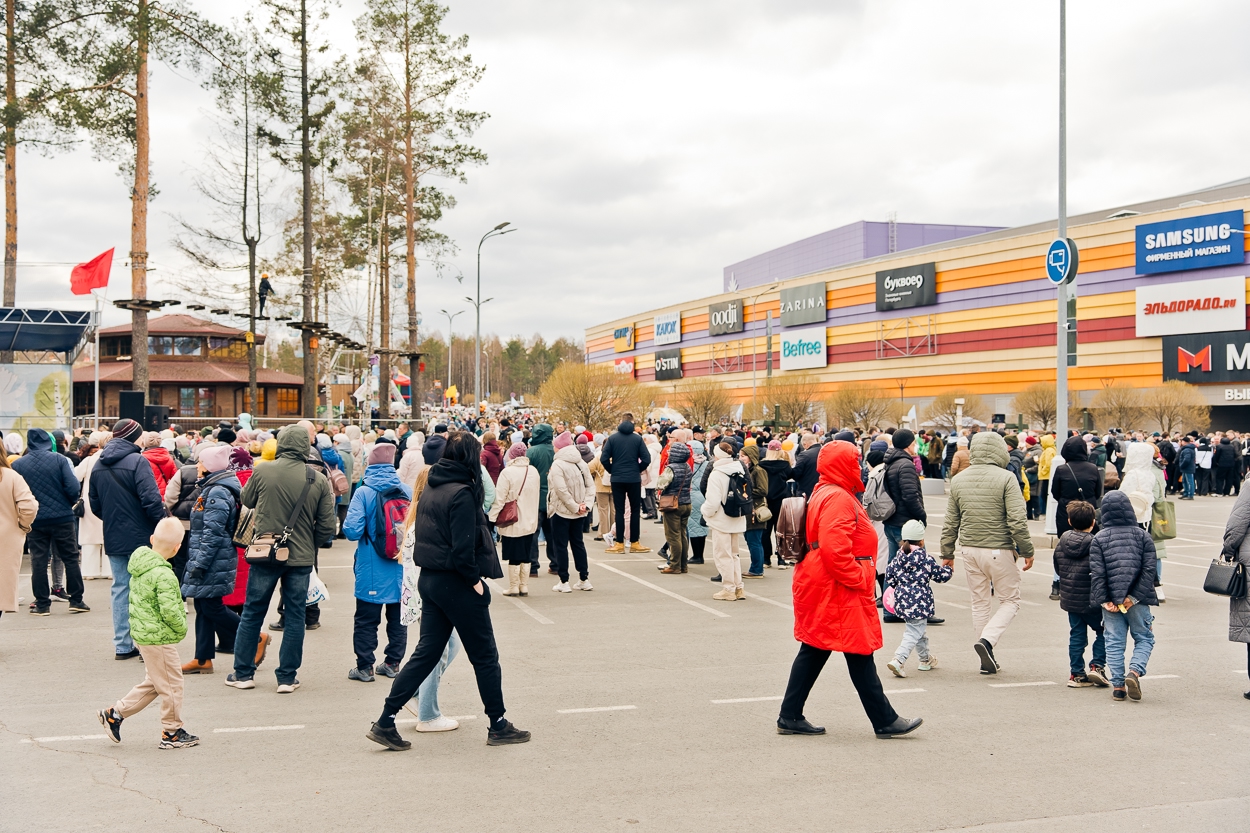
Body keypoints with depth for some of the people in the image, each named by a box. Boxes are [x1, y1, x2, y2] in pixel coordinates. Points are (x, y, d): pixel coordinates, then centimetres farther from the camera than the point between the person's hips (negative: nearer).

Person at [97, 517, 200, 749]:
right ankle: (172, 732, 15)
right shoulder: (164, 575, -24)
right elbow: (170, 611, -28)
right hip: (160, 638, -9)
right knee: (172, 684, 5)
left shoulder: (140, 564, 4)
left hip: (142, 632, 9)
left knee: (152, 683, 22)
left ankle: (115, 713, 23)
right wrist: (182, 628, -8)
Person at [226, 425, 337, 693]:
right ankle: (287, 678, 12)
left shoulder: (262, 472, -9)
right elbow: (327, 526, -4)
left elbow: (246, 501, 9)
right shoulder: (319, 481, -8)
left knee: (252, 613, 13)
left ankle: (242, 673, 19)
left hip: (265, 554, 0)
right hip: (301, 559, 0)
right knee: (295, 617, 9)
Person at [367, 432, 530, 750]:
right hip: (455, 583, -8)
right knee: (485, 656, 7)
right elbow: (463, 548, -23)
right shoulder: (462, 493, -18)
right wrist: (475, 580, -10)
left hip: (429, 578, 8)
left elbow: (422, 533, 12)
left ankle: (386, 723, 8)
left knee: (427, 652, 12)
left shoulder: (430, 488, 8)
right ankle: (498, 726, 18)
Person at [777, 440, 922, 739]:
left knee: (814, 651, 12)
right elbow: (835, 549, -27)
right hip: (839, 591, -11)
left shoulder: (824, 494, 16)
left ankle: (790, 716, 15)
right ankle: (885, 721, 7)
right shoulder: (838, 498, -18)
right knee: (860, 654, -2)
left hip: (819, 588, 11)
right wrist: (857, 580, -18)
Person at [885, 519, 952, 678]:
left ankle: (926, 659, 36)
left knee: (919, 629, 23)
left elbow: (889, 577, 7)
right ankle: (898, 660, -21)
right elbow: (941, 575, 0)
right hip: (919, 601, -6)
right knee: (914, 632, -5)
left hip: (902, 599, 6)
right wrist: (948, 569, 21)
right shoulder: (925, 558, -10)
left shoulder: (898, 556, 3)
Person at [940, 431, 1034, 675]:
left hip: (969, 550, 5)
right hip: (998, 550, -5)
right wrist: (1027, 551, -5)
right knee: (1010, 601, 10)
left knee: (979, 603, 14)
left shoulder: (958, 480, 5)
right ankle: (987, 639, -12)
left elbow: (950, 522, 9)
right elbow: (1017, 521, -15)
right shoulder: (1005, 478, -12)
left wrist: (947, 553, 18)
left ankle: (988, 660, 17)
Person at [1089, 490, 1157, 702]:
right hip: (1137, 600, -1)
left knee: (1114, 642, 8)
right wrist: (1135, 596, -8)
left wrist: (1104, 600, -6)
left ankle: (1118, 685, 4)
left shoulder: (1098, 539, 0)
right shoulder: (1142, 535, 1)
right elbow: (1149, 569, -6)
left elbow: (1096, 573, -7)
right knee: (1144, 638, 11)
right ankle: (1135, 670, -12)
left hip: (1111, 599, 1)